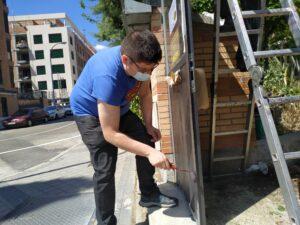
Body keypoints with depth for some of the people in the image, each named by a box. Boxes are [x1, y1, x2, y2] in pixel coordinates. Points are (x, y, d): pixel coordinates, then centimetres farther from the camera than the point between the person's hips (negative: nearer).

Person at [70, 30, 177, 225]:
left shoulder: (140, 60, -20)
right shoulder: (107, 75, -41)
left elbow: (145, 94, -1)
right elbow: (110, 134, -38)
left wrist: (149, 126, -7)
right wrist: (150, 152, -37)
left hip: (119, 108, 7)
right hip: (90, 113, -7)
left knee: (146, 140, 2)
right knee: (105, 169, -13)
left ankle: (149, 195, 20)